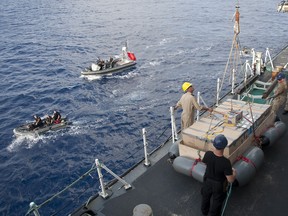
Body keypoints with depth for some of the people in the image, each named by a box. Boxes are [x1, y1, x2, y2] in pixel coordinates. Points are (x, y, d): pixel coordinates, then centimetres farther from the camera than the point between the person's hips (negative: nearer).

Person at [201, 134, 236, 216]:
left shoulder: (208, 154, -30)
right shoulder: (226, 162, -39)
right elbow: (230, 180, -28)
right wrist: (234, 173, -7)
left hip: (207, 181, 4)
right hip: (219, 185, -4)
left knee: (206, 197, 33)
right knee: (217, 201, 26)